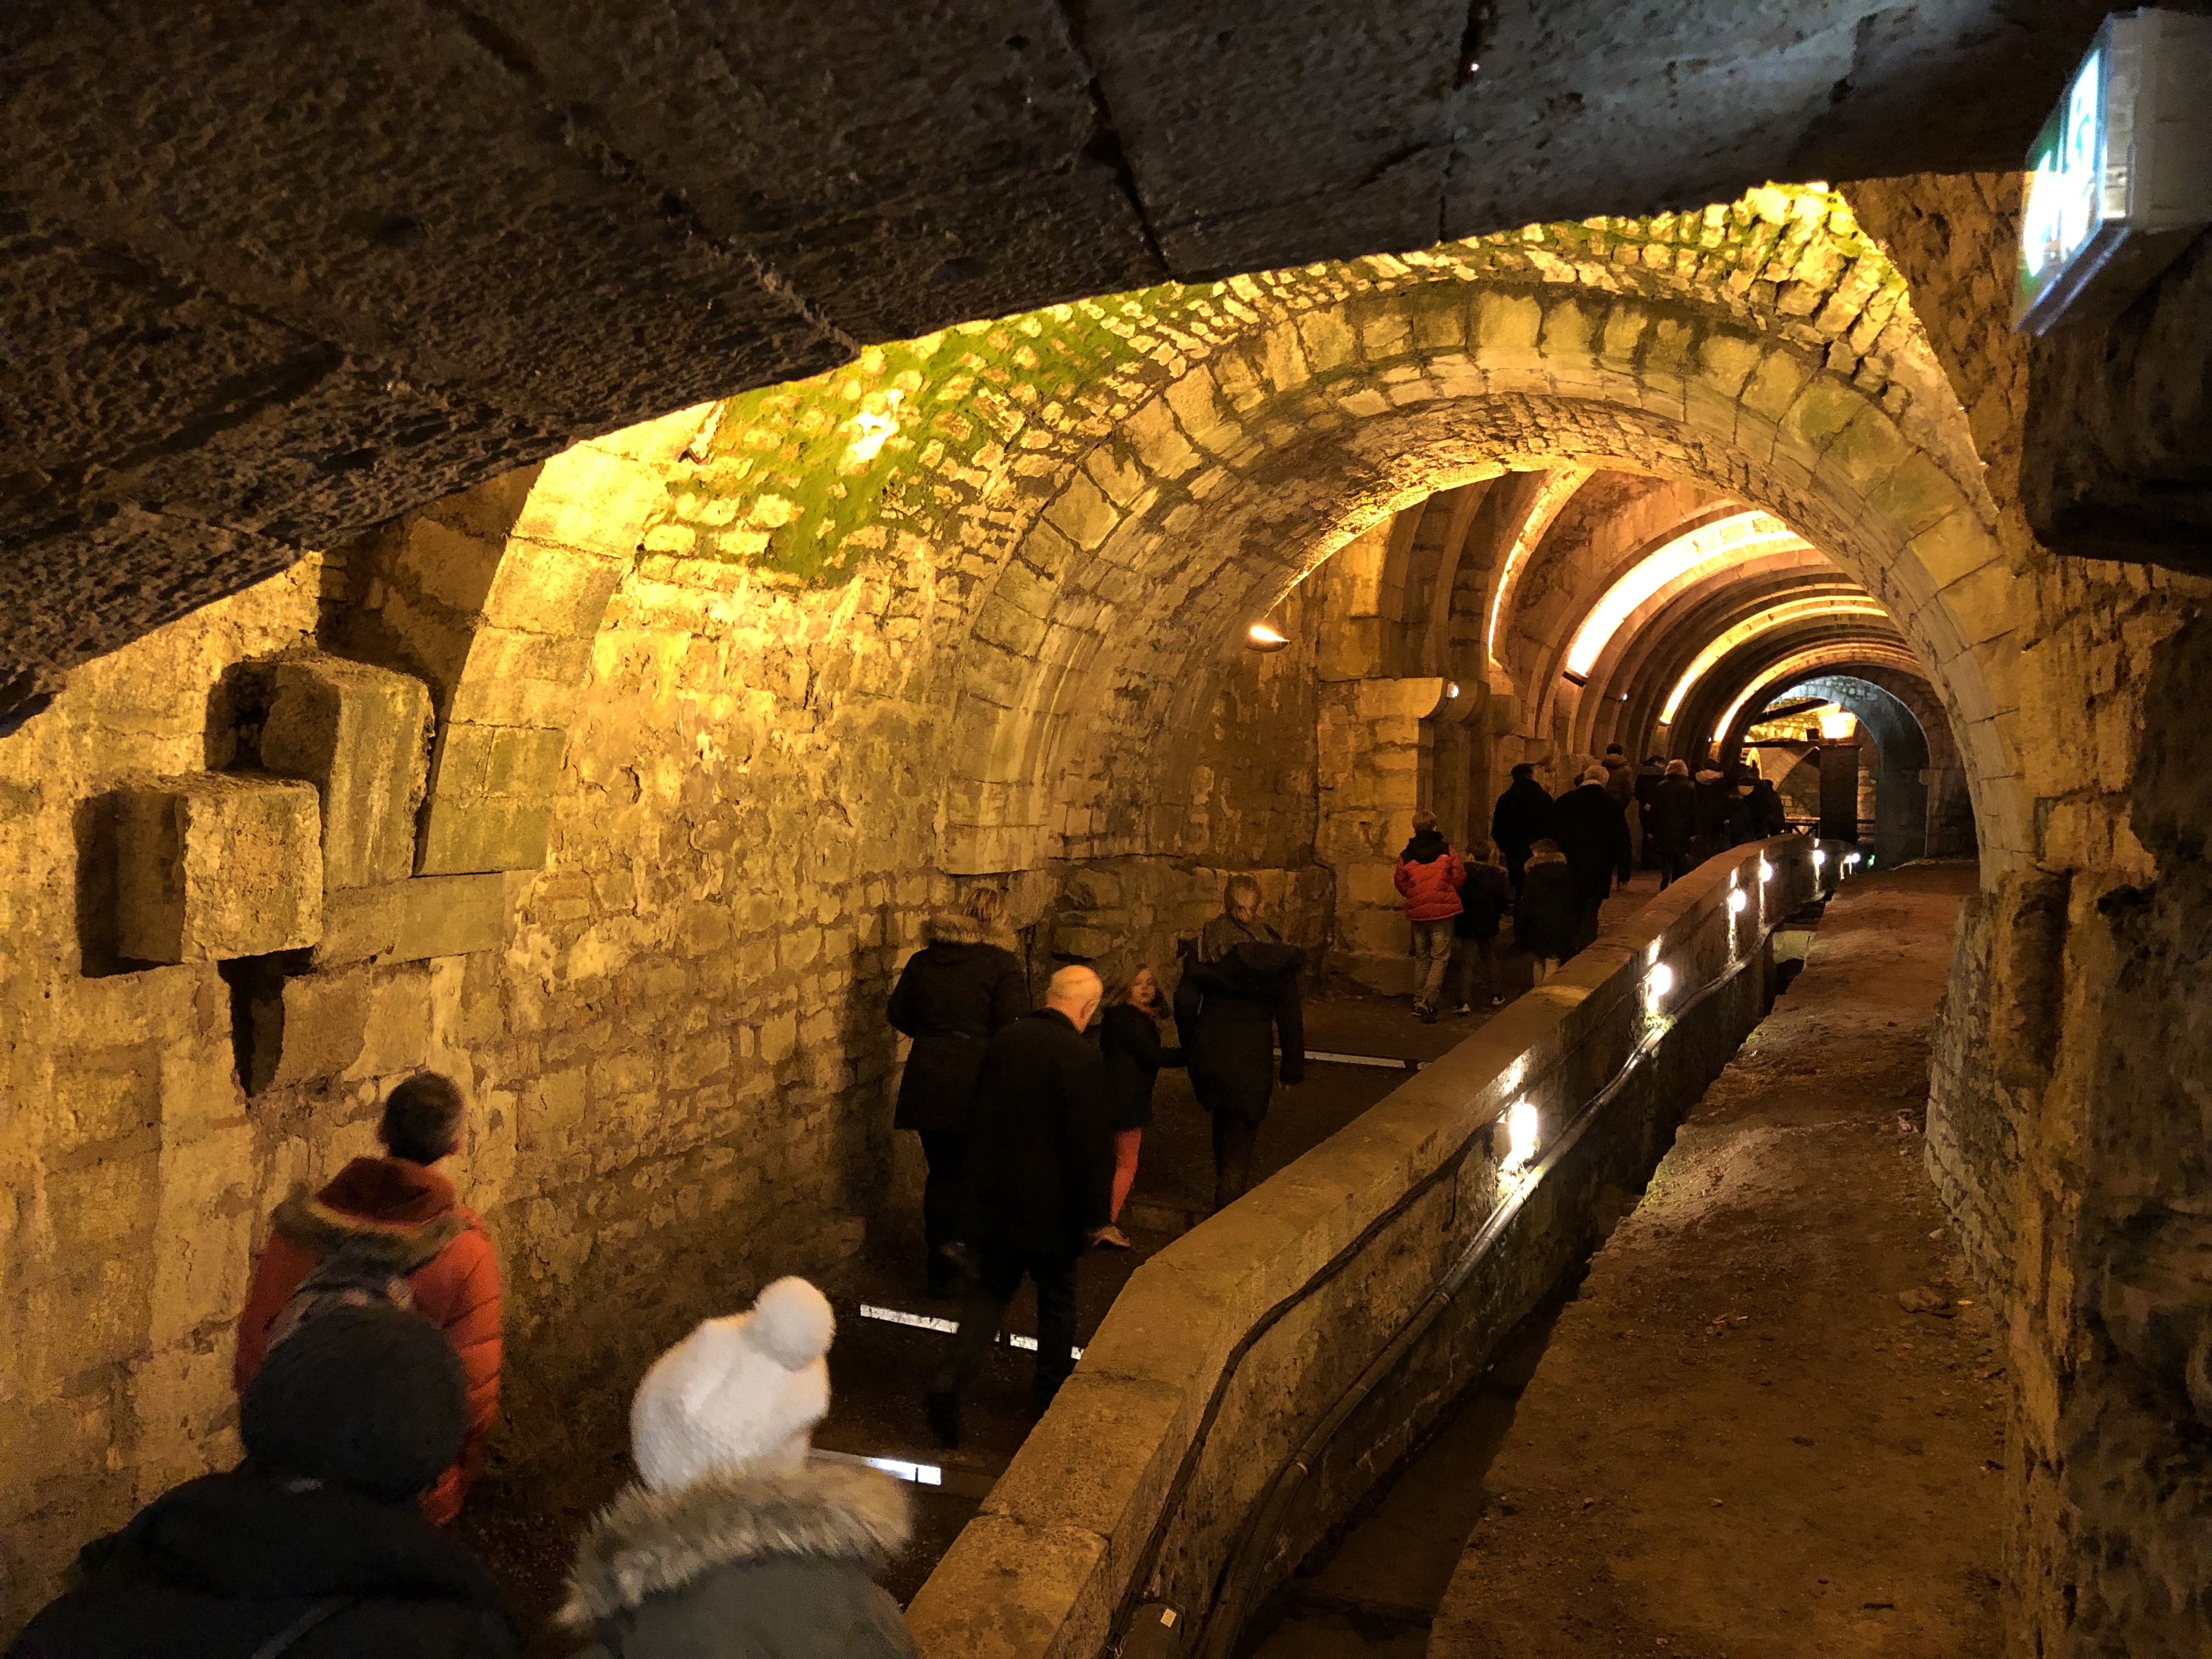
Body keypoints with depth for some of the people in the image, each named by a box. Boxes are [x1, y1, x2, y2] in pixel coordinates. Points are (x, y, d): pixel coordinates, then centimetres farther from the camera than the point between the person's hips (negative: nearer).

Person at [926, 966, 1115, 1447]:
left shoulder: (1003, 1042, 0)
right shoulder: (1081, 1058, -20)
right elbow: (1093, 1145, -18)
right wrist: (1097, 1215, -8)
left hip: (994, 1197, 5)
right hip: (1050, 1207, -5)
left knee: (991, 1290, 16)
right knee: (1057, 1300, 16)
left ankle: (953, 1378, 0)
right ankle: (1051, 1392, 30)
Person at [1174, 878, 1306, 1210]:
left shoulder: (1202, 947, -5)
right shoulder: (1275, 953, -10)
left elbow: (1185, 1001, -4)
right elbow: (1289, 1014, -7)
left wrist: (1191, 1048, 10)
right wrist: (1294, 1067, 3)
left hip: (1209, 1048, 3)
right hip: (1252, 1055, -3)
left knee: (1223, 1121, 27)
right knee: (1242, 1133, 8)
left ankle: (1227, 1190, 44)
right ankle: (1228, 1209, 5)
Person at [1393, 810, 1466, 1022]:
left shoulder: (1406, 855, 0)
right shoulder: (1446, 850, -5)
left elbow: (1401, 884, 5)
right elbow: (1460, 876, -2)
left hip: (1417, 910, 3)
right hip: (1442, 910, -3)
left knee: (1421, 957, 16)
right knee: (1440, 956, -1)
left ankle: (1418, 1001, 19)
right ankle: (1427, 1001, -15)